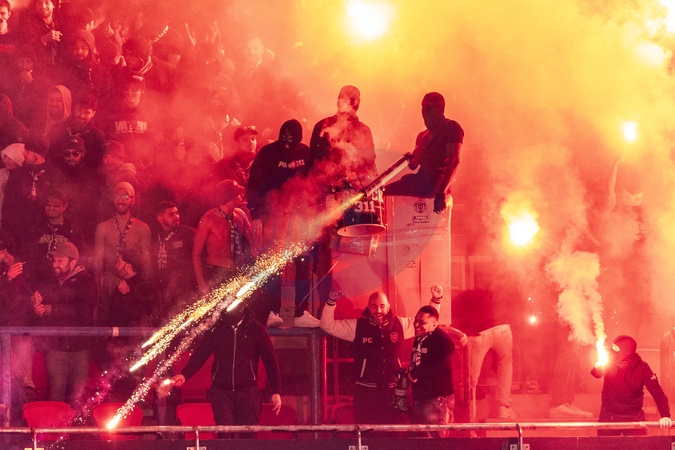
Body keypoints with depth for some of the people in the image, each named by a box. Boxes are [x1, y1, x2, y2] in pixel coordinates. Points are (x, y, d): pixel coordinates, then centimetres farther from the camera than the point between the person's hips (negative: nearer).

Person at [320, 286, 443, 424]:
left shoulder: (400, 325, 6)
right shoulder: (357, 326, 1)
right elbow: (328, 325, 1)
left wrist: (436, 300, 9)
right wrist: (331, 302, -10)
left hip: (393, 391, 2)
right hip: (366, 392, -2)